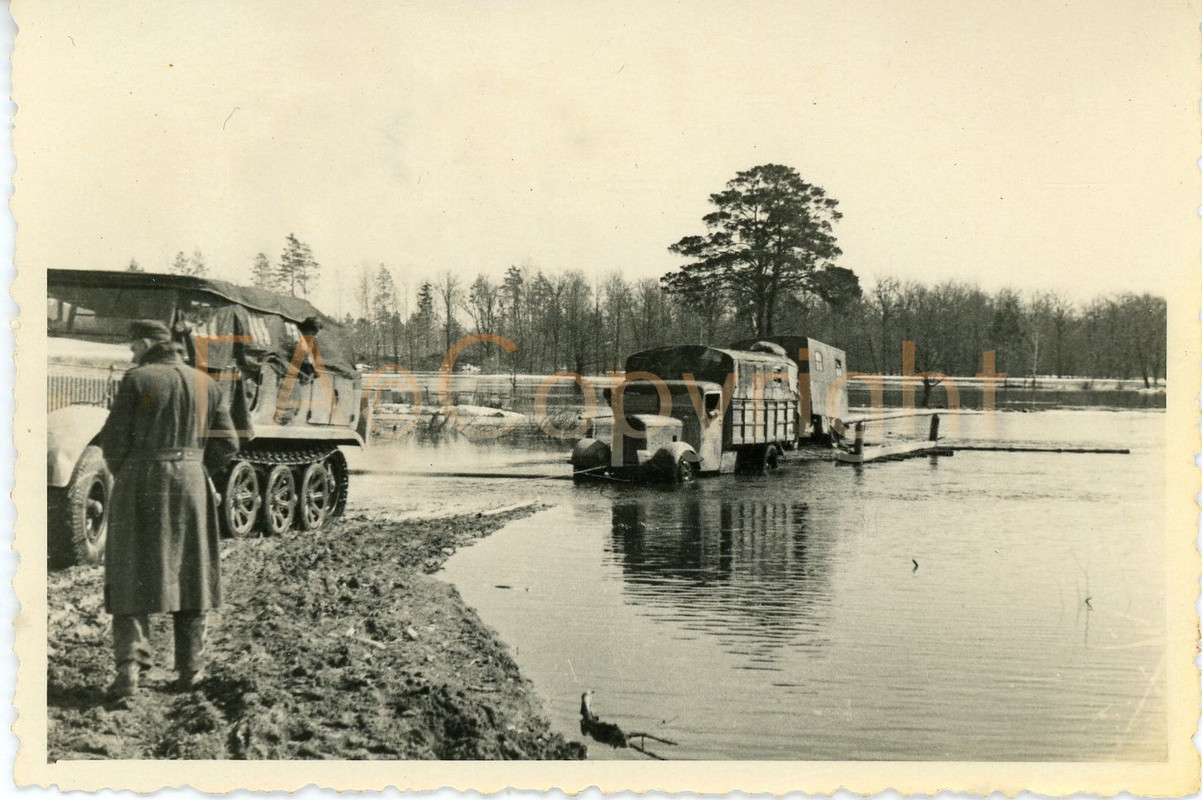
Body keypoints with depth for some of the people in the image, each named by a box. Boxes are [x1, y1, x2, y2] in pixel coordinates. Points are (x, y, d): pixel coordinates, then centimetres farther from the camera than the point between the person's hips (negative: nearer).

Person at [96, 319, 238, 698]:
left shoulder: (137, 380, -6)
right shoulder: (206, 385, 6)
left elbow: (113, 440, -8)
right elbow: (227, 444, 6)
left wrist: (122, 476, 11)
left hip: (140, 485, -3)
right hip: (190, 487, 4)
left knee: (130, 576, 2)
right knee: (190, 574, 12)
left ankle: (130, 664, -11)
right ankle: (191, 668, 16)